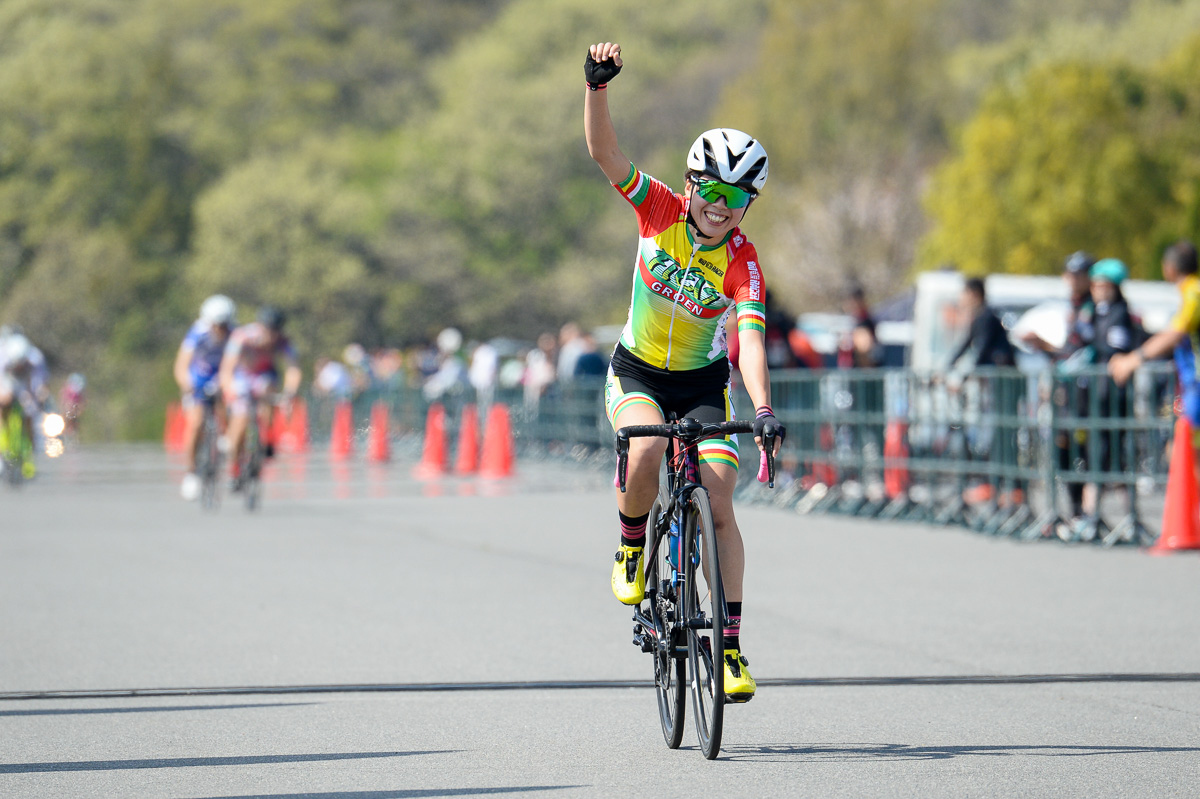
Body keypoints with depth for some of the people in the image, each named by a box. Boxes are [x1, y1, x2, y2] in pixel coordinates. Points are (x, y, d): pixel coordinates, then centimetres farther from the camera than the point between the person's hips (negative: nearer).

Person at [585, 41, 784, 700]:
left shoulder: (742, 263, -20)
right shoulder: (660, 211, -15)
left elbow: (750, 340, -32)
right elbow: (603, 152, -25)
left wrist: (763, 408, -49)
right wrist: (597, 85, -42)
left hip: (702, 381, 0)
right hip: (636, 372, 0)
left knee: (718, 505, -13)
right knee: (644, 456, -32)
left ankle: (730, 643, -6)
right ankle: (631, 548, -2)